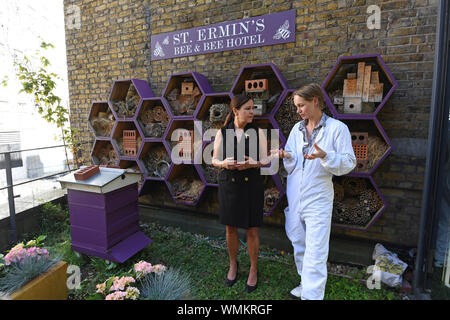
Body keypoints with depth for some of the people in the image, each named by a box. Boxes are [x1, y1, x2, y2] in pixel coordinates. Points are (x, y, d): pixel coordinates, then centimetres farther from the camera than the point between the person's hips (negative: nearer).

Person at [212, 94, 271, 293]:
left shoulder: (258, 132, -4)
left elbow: (265, 161, -1)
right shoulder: (222, 133, -4)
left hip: (251, 185, 0)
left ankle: (253, 269, 28)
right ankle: (233, 264, 37)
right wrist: (224, 164, -22)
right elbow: (215, 160, 2)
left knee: (252, 230, 5)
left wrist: (252, 164, -24)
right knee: (230, 228, 12)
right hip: (228, 185, 1)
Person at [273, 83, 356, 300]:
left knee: (315, 253, -3)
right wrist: (286, 157, -11)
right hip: (294, 198, 6)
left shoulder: (337, 128, -6)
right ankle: (306, 283, 39)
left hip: (317, 201, -6)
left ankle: (312, 294, 10)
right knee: (298, 245, 19)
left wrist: (325, 156, -26)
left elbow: (349, 163, -9)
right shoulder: (297, 129, 8)